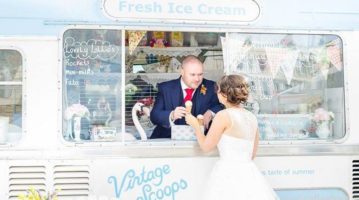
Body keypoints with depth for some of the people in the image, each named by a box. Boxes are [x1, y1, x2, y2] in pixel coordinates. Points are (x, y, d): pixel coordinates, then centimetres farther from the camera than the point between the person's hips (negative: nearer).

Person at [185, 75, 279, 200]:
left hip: (229, 173, -6)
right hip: (249, 172, 6)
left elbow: (206, 146, -2)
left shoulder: (223, 115, -10)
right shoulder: (252, 117, 9)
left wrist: (195, 124, 12)